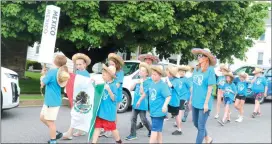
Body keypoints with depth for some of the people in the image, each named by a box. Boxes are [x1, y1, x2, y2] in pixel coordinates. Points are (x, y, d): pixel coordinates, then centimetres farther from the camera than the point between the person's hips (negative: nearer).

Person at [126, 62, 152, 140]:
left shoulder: (147, 82, -13)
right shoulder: (138, 81, 8)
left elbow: (144, 93, -20)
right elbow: (131, 89, 7)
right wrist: (135, 83, -5)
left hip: (142, 104, -7)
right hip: (135, 103, 7)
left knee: (143, 119, 4)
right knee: (133, 118, 6)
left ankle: (151, 130, 26)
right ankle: (133, 134, 12)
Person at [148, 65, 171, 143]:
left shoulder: (163, 85, -16)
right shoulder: (152, 83, 8)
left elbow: (168, 96, -23)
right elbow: (149, 94, 21)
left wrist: (165, 105, -36)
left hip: (159, 111, -8)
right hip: (153, 111, 8)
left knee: (154, 130, -8)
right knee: (158, 130, 17)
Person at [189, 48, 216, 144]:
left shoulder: (210, 69, -12)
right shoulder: (196, 69, 6)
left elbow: (210, 88, -14)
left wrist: (206, 103, -16)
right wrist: (191, 99, 13)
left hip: (203, 103, -7)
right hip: (195, 102, 7)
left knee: (201, 126, 1)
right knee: (196, 124, 20)